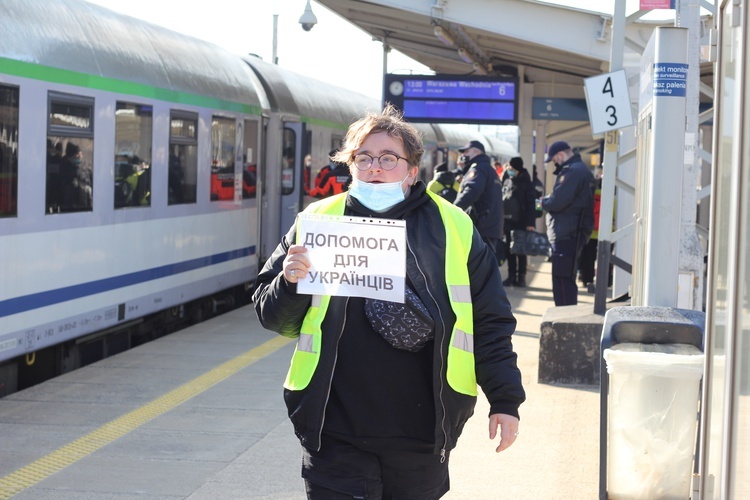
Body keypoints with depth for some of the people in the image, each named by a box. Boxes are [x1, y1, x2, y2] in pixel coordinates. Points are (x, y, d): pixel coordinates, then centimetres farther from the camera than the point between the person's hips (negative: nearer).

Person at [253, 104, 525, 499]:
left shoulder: (454, 228, 4)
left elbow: (490, 322, 8)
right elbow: (273, 316, 7)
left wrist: (505, 401, 4)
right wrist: (289, 284, -14)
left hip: (422, 436, 1)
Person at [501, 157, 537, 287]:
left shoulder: (526, 183, -5)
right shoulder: (506, 180, 11)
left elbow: (531, 204, -10)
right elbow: (500, 199, 16)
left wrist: (531, 223, -17)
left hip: (521, 222, -5)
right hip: (507, 221, 5)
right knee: (509, 250, 7)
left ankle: (521, 277, 7)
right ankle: (511, 276, 13)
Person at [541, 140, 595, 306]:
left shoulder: (573, 171, -16)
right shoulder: (581, 169, 19)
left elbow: (557, 202, -23)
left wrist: (544, 201, -3)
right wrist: (548, 201, 4)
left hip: (566, 235, -11)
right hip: (573, 234, 11)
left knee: (562, 278, -10)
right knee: (565, 278, 18)